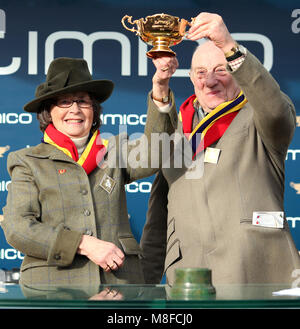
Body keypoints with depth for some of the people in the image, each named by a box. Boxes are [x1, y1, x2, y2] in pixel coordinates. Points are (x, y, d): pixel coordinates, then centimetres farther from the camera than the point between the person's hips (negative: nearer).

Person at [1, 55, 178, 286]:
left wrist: (160, 90, -16)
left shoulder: (113, 152, 18)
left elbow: (154, 151, -2)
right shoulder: (28, 162, 11)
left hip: (119, 279, 2)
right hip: (53, 281, -2)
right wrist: (86, 244, -10)